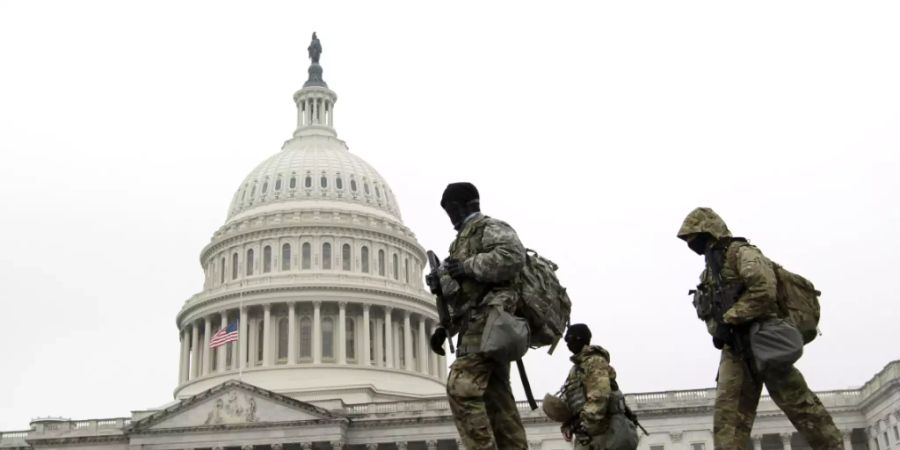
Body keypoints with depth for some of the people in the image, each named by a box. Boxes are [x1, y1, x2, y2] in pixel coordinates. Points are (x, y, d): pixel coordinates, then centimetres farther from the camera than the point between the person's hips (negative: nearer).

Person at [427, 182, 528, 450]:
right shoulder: (465, 238, 29)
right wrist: (445, 329, 17)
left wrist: (468, 267, -15)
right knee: (496, 397, 3)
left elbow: (513, 256, -20)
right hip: (479, 322, 10)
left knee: (462, 387, -20)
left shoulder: (488, 227, 1)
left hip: (489, 317, -10)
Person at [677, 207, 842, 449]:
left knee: (799, 404, -7)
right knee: (728, 411, -6)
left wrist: (729, 319, -18)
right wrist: (717, 328, -2)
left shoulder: (742, 253, -5)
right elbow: (708, 311, 21)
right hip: (735, 348, 8)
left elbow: (763, 291, -21)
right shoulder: (709, 273, 23)